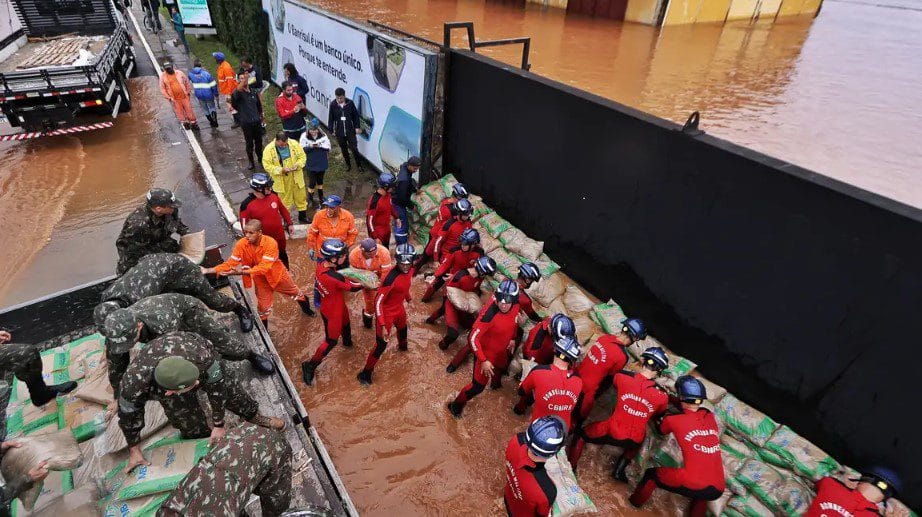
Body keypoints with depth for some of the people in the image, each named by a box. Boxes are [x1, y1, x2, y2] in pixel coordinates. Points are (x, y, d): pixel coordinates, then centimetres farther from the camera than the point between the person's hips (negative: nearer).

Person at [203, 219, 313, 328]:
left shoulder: (270, 243, -35)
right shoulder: (241, 244, -24)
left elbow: (264, 267, -39)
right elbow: (230, 263, -21)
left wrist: (243, 272, -51)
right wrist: (208, 270, -33)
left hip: (277, 274, -2)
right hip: (261, 279, 2)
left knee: (294, 291, 22)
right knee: (263, 306, 13)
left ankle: (305, 307, 54)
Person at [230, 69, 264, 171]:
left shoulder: (254, 92, 6)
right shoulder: (239, 93, -9)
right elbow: (237, 91, -36)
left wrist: (261, 116, 20)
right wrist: (244, 79, -42)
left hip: (257, 121, 4)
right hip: (246, 123, -3)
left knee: (259, 142, 16)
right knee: (249, 144, 6)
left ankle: (260, 158, 37)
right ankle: (251, 162, 22)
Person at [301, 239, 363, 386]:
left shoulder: (322, 266, -15)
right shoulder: (334, 277, -39)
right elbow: (352, 288, -22)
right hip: (333, 312, -8)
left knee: (345, 324, 35)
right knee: (331, 341, 12)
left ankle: (347, 341, 65)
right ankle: (310, 366, 25)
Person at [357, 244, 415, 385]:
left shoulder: (410, 270, -13)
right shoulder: (391, 278, -36)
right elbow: (378, 302, -30)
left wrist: (408, 299, 25)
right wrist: (382, 326, -32)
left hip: (399, 308, 8)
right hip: (386, 312, -8)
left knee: (403, 328, 34)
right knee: (381, 345, -2)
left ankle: (402, 346, 68)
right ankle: (365, 373, 18)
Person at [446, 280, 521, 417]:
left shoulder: (515, 307, -19)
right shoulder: (489, 314, -39)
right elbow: (473, 338, -33)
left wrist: (512, 338, 12)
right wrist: (483, 361, -30)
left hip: (502, 351, 7)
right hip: (486, 352, -7)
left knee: (502, 367, 36)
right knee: (478, 386, -1)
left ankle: (496, 383, 71)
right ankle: (456, 405, 25)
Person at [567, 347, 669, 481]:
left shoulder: (621, 377, -15)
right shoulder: (662, 396, -12)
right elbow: (658, 415, 10)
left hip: (613, 431, -2)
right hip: (635, 441, 2)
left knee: (581, 434, 23)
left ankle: (571, 466, 19)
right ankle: (619, 469, 28)